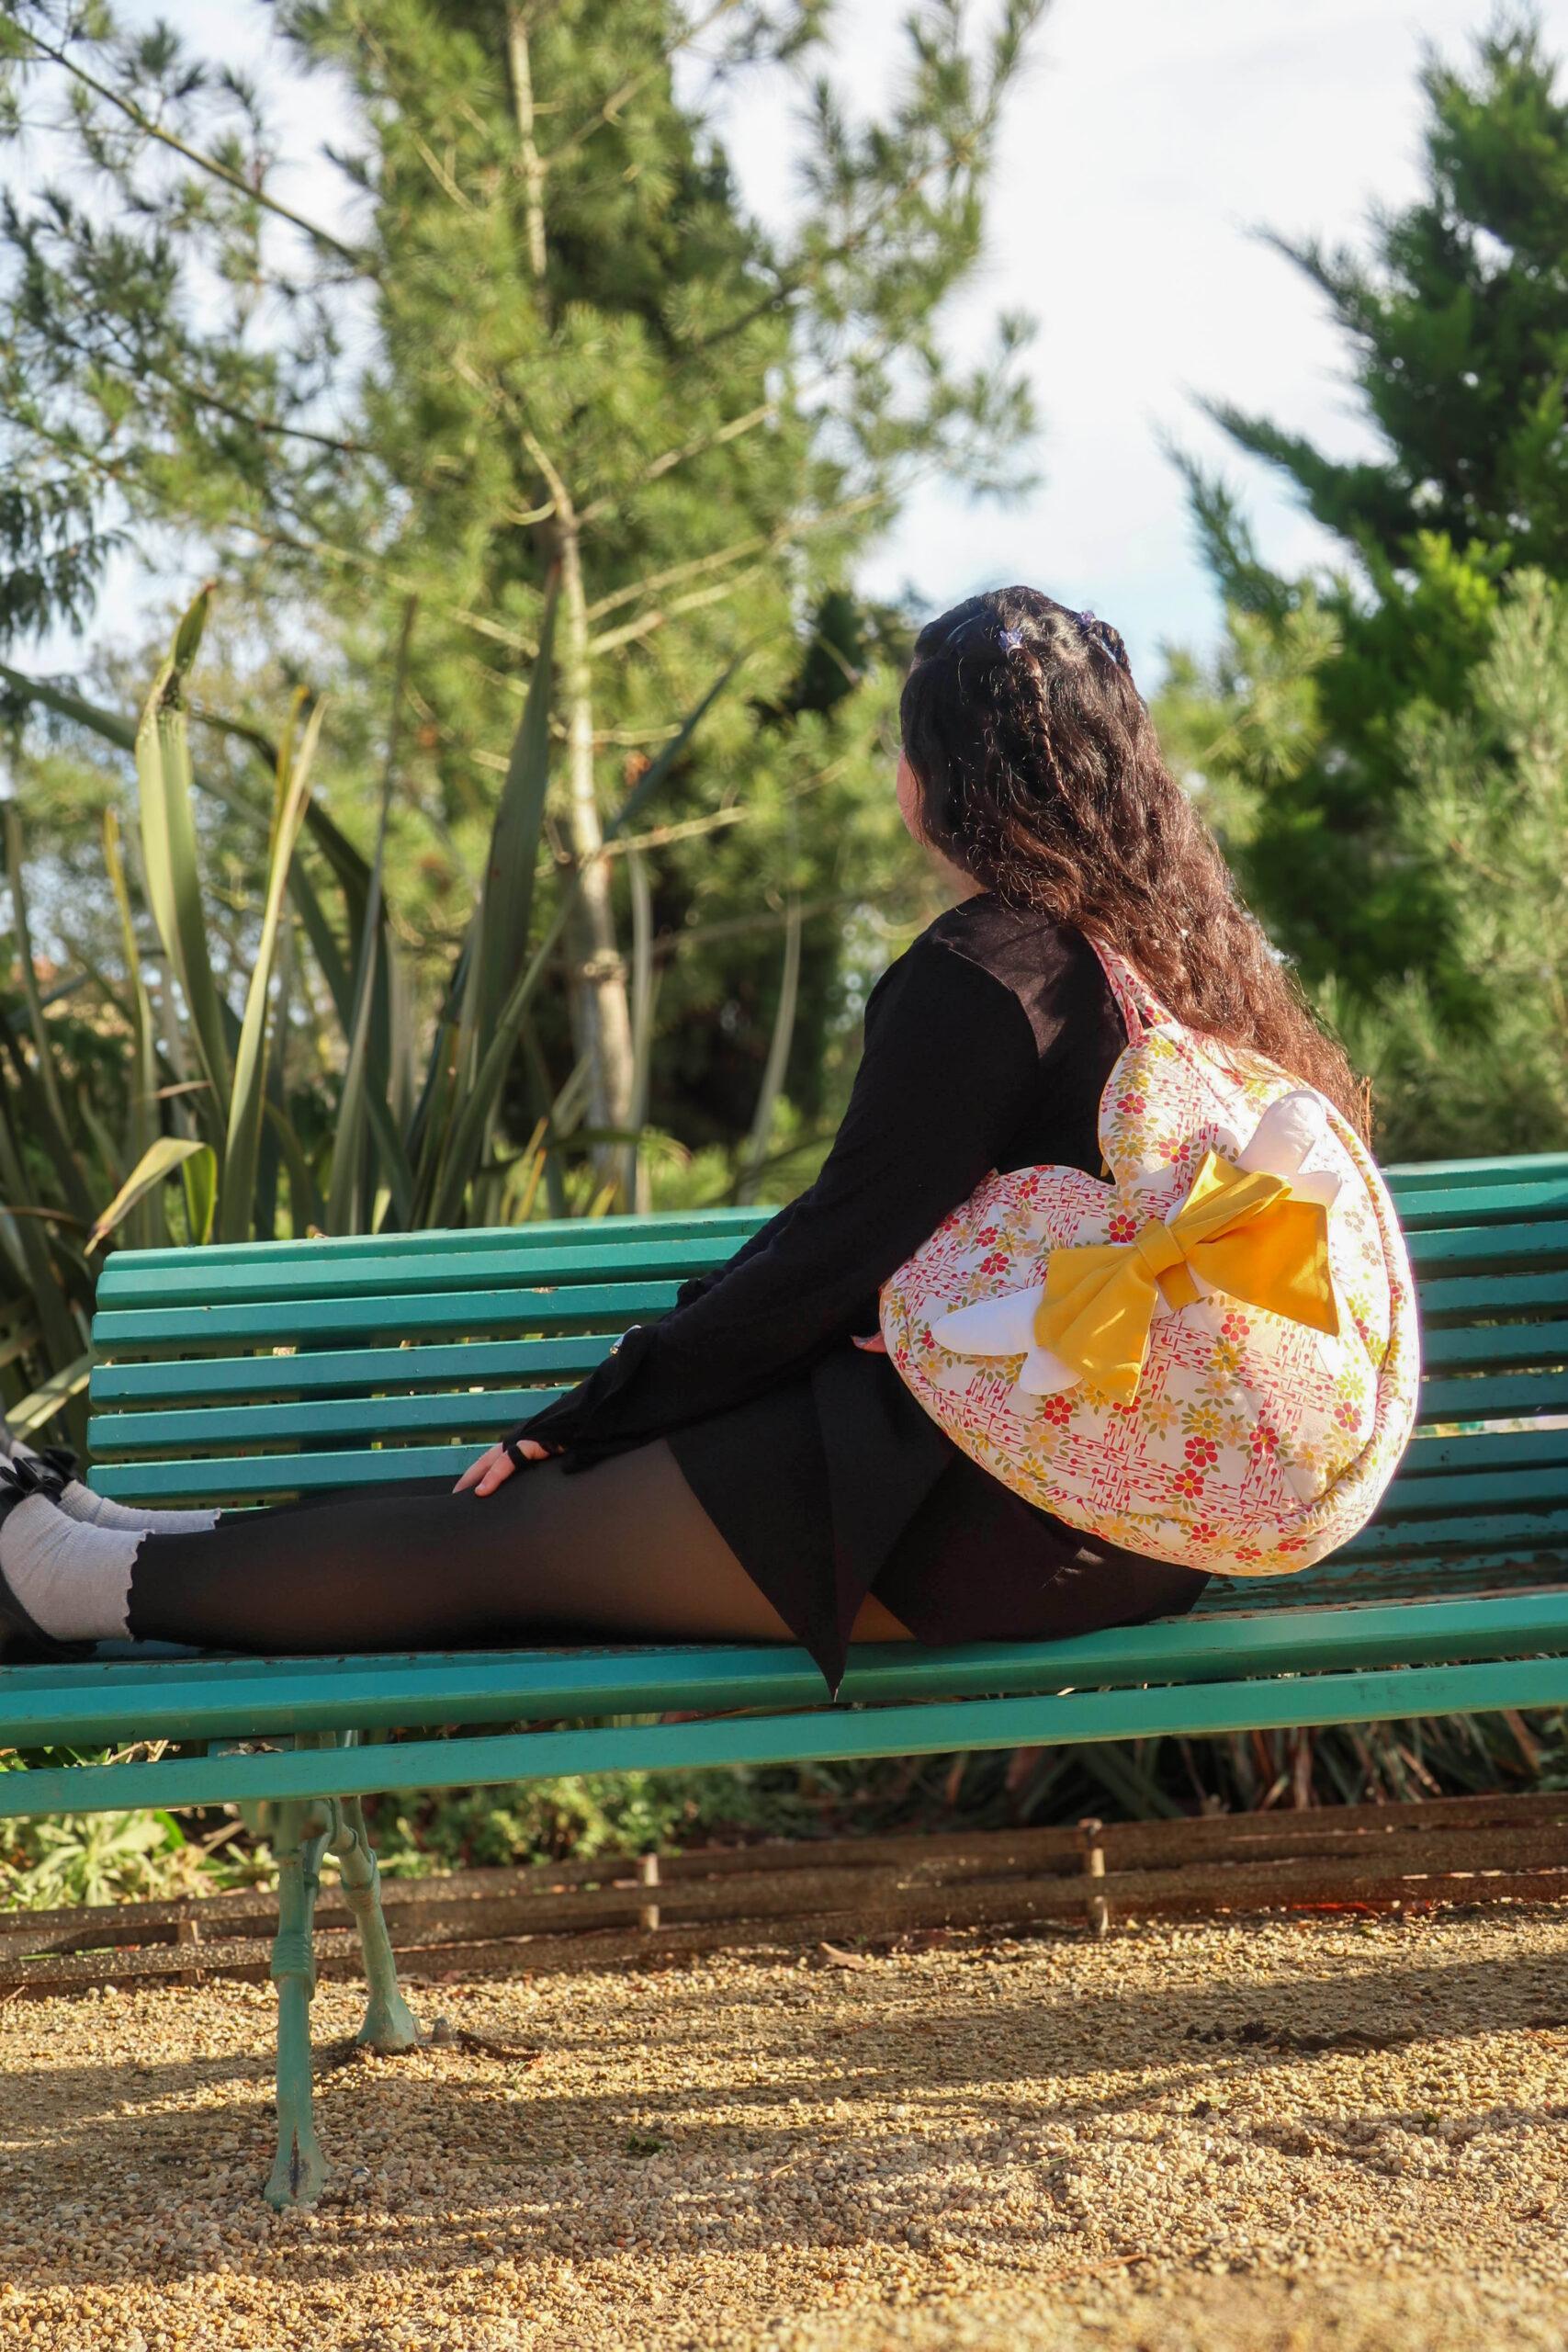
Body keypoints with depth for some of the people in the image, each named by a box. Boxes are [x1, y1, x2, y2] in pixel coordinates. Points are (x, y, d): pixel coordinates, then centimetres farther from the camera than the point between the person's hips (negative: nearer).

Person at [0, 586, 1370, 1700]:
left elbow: (833, 1254, -13)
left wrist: (582, 1420, -1)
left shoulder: (985, 970, -17)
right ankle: (149, 1553, 24)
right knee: (529, 1496, 15)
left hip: (993, 1523, -9)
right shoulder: (1185, 946, 12)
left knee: (502, 1535, 3)